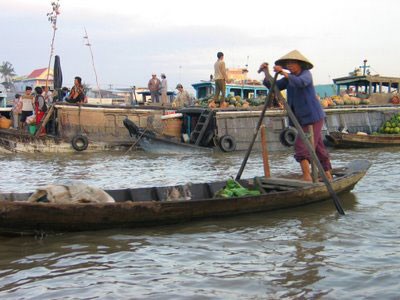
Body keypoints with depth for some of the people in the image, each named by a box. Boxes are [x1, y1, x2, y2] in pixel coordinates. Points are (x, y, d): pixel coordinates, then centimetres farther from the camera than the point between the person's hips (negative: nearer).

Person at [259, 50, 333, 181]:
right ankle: (328, 175, 23)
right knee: (318, 147, 14)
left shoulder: (306, 74, -9)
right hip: (302, 119, 8)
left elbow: (300, 83, -32)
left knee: (302, 146, -16)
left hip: (313, 116, -8)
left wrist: (283, 73, -37)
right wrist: (266, 73, -7)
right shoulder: (289, 78, 13)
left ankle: (307, 176, -16)